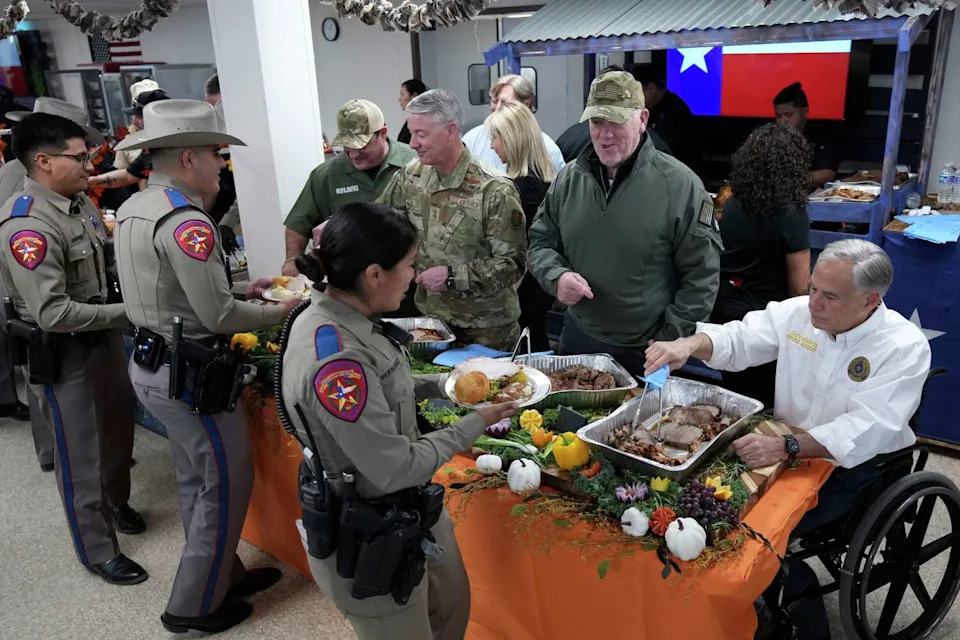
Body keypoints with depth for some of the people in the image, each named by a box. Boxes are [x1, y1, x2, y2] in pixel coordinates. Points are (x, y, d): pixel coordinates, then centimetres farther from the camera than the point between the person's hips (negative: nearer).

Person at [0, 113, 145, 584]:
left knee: (118, 426, 24)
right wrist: (127, 313, -22)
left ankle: (115, 503, 49)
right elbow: (53, 313, -28)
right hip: (62, 354, -8)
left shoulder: (80, 202, 1)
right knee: (80, 454, 6)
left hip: (104, 338, 8)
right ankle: (97, 550, 24)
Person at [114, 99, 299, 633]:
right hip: (187, 376, -10)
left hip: (151, 364, 10)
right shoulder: (187, 222, -22)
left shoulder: (134, 208, 8)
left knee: (197, 480, 21)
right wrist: (278, 312, -6)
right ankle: (194, 606, 19)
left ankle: (223, 573, 38)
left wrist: (242, 289, 12)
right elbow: (218, 317, -22)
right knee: (227, 483, 5)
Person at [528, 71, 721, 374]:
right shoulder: (569, 178, 1)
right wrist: (556, 276, -12)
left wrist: (669, 342, -13)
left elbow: (701, 277, -10)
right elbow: (540, 242, 9)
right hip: (577, 339, 4)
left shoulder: (680, 184, -12)